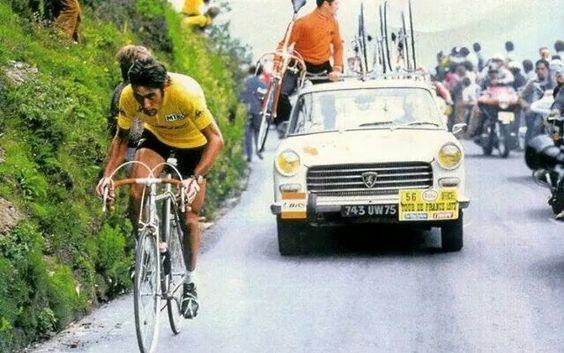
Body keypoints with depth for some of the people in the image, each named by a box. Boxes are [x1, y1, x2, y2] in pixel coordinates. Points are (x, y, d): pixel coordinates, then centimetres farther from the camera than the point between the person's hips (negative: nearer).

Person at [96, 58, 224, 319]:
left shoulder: (186, 93, -40)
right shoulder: (128, 97, -28)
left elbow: (216, 139, -34)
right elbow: (121, 137, -10)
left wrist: (196, 177, -47)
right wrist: (108, 174, -24)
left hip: (193, 143, -2)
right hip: (157, 137, 2)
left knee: (190, 217, 0)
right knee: (138, 193, -25)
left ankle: (190, 284, 18)